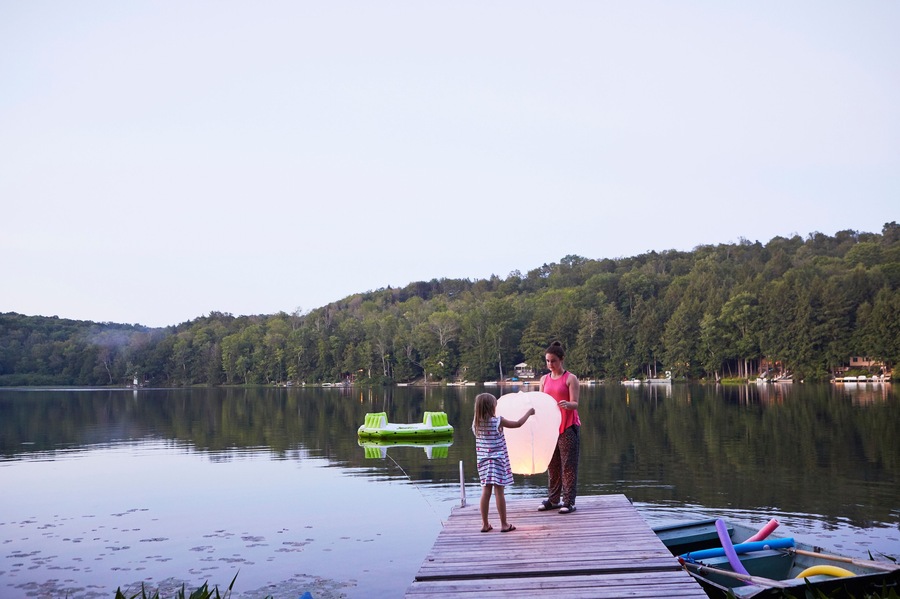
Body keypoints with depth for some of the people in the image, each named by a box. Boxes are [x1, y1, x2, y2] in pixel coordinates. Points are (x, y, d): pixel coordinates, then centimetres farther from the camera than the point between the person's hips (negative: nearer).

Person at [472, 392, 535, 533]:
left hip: (483, 462, 5)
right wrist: (529, 412, 9)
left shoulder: (476, 423, 1)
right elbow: (518, 424, -4)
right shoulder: (498, 421, -12)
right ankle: (504, 524, 8)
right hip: (498, 461, -5)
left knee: (486, 492, 9)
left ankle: (485, 524, 13)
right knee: (499, 492, 0)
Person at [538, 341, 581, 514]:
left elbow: (575, 404, -11)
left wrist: (567, 404, -31)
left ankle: (569, 501, 0)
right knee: (552, 464, 10)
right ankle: (553, 499, 18)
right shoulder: (544, 379, 11)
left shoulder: (570, 378, -4)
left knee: (568, 465, -3)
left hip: (568, 426, -5)